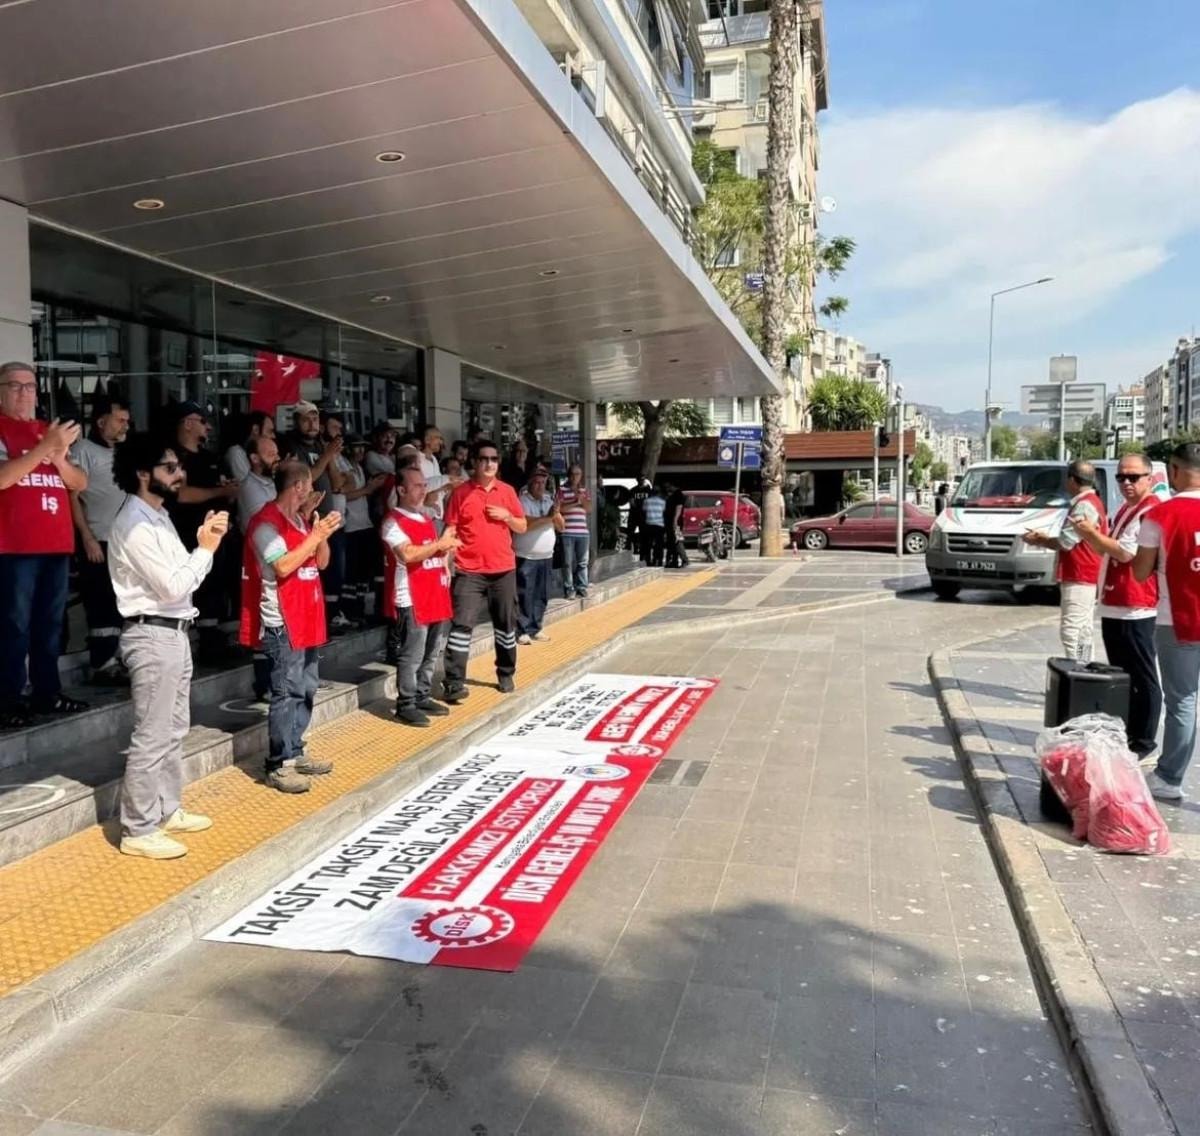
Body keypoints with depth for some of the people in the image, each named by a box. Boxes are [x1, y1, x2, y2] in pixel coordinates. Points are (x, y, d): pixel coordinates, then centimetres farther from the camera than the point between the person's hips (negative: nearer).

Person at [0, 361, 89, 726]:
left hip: (57, 544, 6)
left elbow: (80, 483, 12)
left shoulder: (50, 430, 18)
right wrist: (45, 448, -23)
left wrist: (59, 457, -7)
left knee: (50, 623, 10)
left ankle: (48, 693, 17)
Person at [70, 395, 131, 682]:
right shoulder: (83, 449, -3)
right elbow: (72, 496, -8)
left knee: (120, 604, 9)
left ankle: (113, 659, 16)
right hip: (99, 542, -7)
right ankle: (102, 665, 2)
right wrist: (87, 538, -14)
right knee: (102, 605, -3)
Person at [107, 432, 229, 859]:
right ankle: (138, 830, 4)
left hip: (173, 632, 10)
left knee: (174, 729, 17)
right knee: (152, 735, -5)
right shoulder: (134, 524, -16)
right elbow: (173, 587, -21)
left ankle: (166, 811, 29)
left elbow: (180, 578, 14)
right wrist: (207, 547, -11)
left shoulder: (158, 517, 14)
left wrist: (203, 542, 1)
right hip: (153, 636, -10)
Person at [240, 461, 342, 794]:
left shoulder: (301, 519, 14)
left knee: (306, 689, 14)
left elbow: (321, 562, 16)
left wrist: (322, 532, 0)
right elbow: (283, 566, -23)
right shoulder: (266, 522, -13)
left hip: (305, 619, 9)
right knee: (287, 692, -8)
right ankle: (278, 766, -2)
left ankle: (295, 753, 24)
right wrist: (316, 535, -17)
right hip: (282, 622, -9)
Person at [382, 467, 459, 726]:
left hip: (436, 596, 9)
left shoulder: (427, 518, 18)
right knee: (412, 655, -5)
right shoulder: (393, 521, -10)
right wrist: (441, 543, -15)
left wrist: (447, 548, 10)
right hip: (412, 599, -9)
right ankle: (406, 705, 3)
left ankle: (423, 697, 25)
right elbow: (408, 554, -24)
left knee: (431, 654, 14)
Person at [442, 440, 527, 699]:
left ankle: (506, 674, 28)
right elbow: (451, 530, -3)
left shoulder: (507, 491, 7)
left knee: (506, 624, 13)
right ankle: (454, 682, -8)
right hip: (469, 571, -3)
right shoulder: (461, 492, -2)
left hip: (503, 570, 3)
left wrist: (507, 516, -7)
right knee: (462, 624, -10)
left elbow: (522, 527, 13)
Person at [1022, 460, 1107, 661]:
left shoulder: (1084, 505, -17)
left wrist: (1038, 540, -3)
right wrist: (1044, 537, 14)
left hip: (1079, 579, -11)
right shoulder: (1092, 502, 18)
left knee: (1071, 632, -14)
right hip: (1086, 577, 11)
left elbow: (1065, 542, -19)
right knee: (1083, 632, 13)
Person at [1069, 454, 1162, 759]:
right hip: (1113, 606, 10)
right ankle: (1126, 733, 27)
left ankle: (1143, 741, 5)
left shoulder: (1151, 512, -14)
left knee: (1142, 679, -1)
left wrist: (1093, 533, -17)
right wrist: (1088, 535, 7)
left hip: (1134, 610, -10)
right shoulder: (1125, 510, 17)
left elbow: (1126, 554, -22)